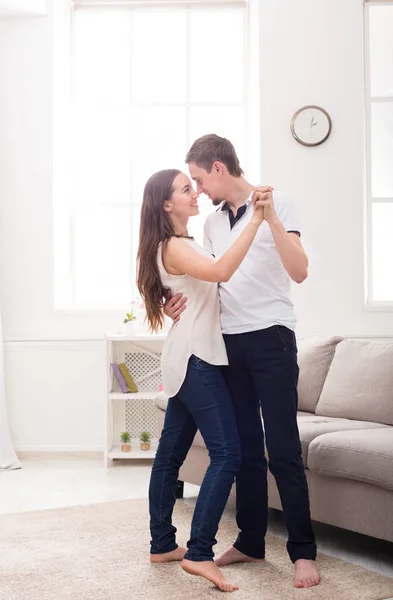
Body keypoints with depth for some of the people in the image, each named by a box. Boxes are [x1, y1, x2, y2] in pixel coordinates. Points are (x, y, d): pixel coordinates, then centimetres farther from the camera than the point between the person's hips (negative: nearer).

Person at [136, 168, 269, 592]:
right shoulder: (173, 247, -14)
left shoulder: (183, 244, 19)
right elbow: (222, 271, -31)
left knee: (170, 452, 11)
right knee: (226, 453, -15)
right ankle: (199, 553, -15)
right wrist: (255, 220, -34)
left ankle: (162, 545, 17)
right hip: (195, 358, -10)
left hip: (191, 359, 10)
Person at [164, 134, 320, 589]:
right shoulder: (212, 223, 13)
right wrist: (184, 299, 0)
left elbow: (299, 272, -16)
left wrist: (270, 217, -26)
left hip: (270, 339, -6)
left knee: (283, 449, -7)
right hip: (229, 342, 6)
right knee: (244, 446, 10)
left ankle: (303, 551, 3)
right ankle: (251, 541, 20)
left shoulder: (276, 203, -5)